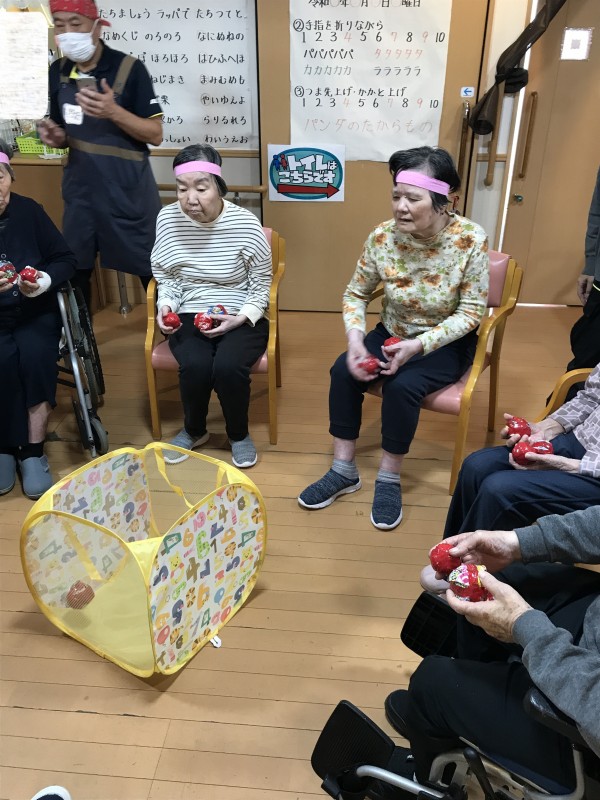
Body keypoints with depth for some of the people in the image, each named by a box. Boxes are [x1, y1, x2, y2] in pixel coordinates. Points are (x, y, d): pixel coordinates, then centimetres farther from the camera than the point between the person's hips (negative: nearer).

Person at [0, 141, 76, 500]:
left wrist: (46, 280, -16)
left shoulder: (29, 210, -1)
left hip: (35, 312, 1)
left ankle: (33, 451, -17)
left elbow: (66, 259, 4)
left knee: (35, 354, -27)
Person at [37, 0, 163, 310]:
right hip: (80, 188, 5)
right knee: (74, 270, 11)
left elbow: (155, 135, -11)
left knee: (151, 270, 0)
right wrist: (55, 137, -7)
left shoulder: (129, 68, -10)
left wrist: (114, 112, -26)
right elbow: (65, 132, 17)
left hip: (127, 191, -5)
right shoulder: (57, 72, 7)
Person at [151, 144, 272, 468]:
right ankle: (194, 430, 7)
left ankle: (239, 434, 3)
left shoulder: (245, 223, -12)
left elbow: (262, 285, -3)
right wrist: (165, 306, -10)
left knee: (228, 367, -31)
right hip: (189, 316, 2)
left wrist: (242, 318, -18)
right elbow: (165, 277, 9)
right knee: (195, 366, -28)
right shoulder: (167, 218, -4)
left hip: (241, 318, -2)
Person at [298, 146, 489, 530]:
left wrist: (419, 345, -29)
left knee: (403, 385, -30)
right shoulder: (383, 236, -13)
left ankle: (389, 479, -7)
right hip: (393, 333, 4)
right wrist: (355, 338, -21)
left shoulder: (471, 240, -22)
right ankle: (344, 470, -5)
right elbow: (356, 294, -2)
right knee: (344, 370, -20)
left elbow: (471, 313, -17)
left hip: (446, 343, -3)